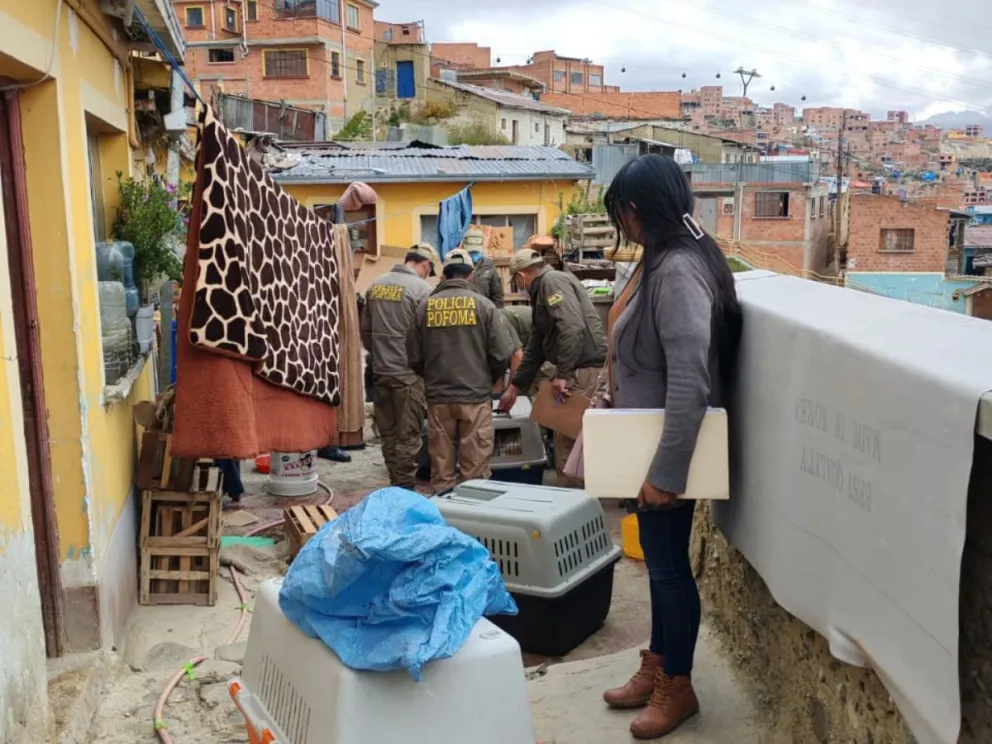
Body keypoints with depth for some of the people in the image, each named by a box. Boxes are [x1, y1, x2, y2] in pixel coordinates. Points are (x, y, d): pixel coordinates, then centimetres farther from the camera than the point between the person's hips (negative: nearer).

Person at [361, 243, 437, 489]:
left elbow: (365, 330, 12)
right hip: (408, 373, -6)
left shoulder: (376, 285, 7)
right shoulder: (421, 288, -12)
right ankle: (405, 489, 7)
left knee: (388, 433, 14)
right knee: (408, 436, 2)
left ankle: (395, 486, 24)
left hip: (380, 371, 6)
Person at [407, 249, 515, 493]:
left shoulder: (426, 306, 1)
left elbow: (414, 357, 4)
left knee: (441, 463, 11)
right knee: (475, 465, 5)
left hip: (438, 397, 2)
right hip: (476, 395, -2)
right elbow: (502, 354, -6)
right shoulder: (483, 304, -5)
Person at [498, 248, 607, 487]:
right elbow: (535, 348, 27)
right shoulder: (542, 291, 22)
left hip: (585, 368, -10)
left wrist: (562, 374, -22)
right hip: (576, 369, 10)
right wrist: (514, 388, 29)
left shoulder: (553, 281, -9)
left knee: (569, 439, -5)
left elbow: (573, 327, -24)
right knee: (568, 437, 14)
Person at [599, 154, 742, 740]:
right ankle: (657, 667, 37)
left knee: (669, 564, 7)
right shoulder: (664, 261, 7)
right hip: (648, 441, 9)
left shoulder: (679, 271, -24)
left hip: (668, 449, -9)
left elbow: (691, 382, -30)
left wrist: (668, 472, -27)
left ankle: (678, 687, 26)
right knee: (660, 560, 20)